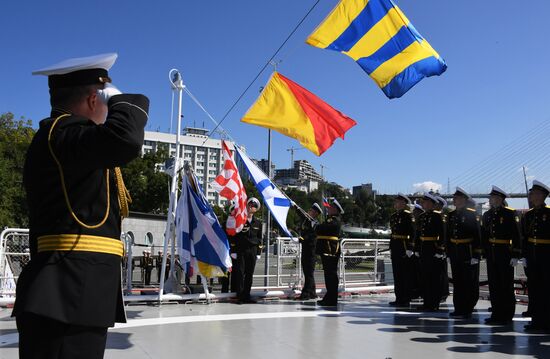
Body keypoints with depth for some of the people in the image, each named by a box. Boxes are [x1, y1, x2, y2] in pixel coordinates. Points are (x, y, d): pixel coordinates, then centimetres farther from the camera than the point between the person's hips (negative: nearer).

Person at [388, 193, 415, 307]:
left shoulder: (408, 215, -9)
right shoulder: (393, 216, 15)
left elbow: (412, 233, -14)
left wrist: (410, 249, -18)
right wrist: (391, 247, 18)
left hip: (404, 247, -8)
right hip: (395, 248, 8)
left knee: (406, 275, -1)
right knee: (397, 274, 11)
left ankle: (406, 300, 6)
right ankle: (399, 298, 19)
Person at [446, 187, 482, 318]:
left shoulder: (472, 214, -9)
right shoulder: (451, 215, 10)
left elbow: (477, 235, -13)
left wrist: (476, 255, -17)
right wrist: (448, 252, 11)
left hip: (469, 252, -6)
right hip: (455, 253, 6)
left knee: (470, 282, 2)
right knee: (457, 282, 11)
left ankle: (468, 310, 9)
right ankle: (459, 309, 20)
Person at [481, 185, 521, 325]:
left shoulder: (510, 214, -9)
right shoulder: (487, 215, 10)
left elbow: (516, 235, -12)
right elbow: (483, 235, 14)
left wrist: (515, 256, -16)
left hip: (505, 254, -6)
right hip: (491, 255, 6)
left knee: (506, 286, 3)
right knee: (494, 285, 11)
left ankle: (507, 316, 12)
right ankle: (496, 314, 20)